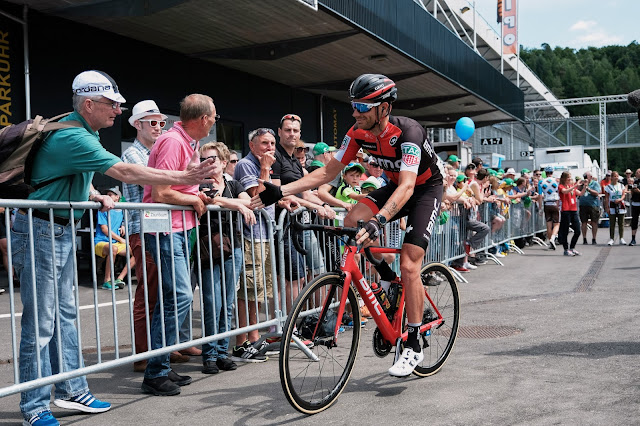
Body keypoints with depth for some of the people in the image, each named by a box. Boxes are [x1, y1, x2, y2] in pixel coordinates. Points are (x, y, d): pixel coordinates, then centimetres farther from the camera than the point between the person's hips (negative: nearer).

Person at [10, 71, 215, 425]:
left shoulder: (83, 133, 11)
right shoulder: (71, 137, -22)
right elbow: (125, 173, -28)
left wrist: (97, 197, 6)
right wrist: (184, 177, -26)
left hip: (63, 230, 10)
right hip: (40, 232, -10)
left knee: (65, 314, 13)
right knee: (40, 321, -5)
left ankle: (71, 390, 21)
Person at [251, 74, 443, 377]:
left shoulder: (408, 132, -32)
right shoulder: (359, 133, -13)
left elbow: (407, 187, -43)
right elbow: (328, 172, -9)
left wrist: (379, 220, -59)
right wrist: (280, 191, -18)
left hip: (425, 189, -6)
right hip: (396, 185, 6)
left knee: (408, 265, -17)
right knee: (352, 219, -22)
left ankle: (413, 347, -6)